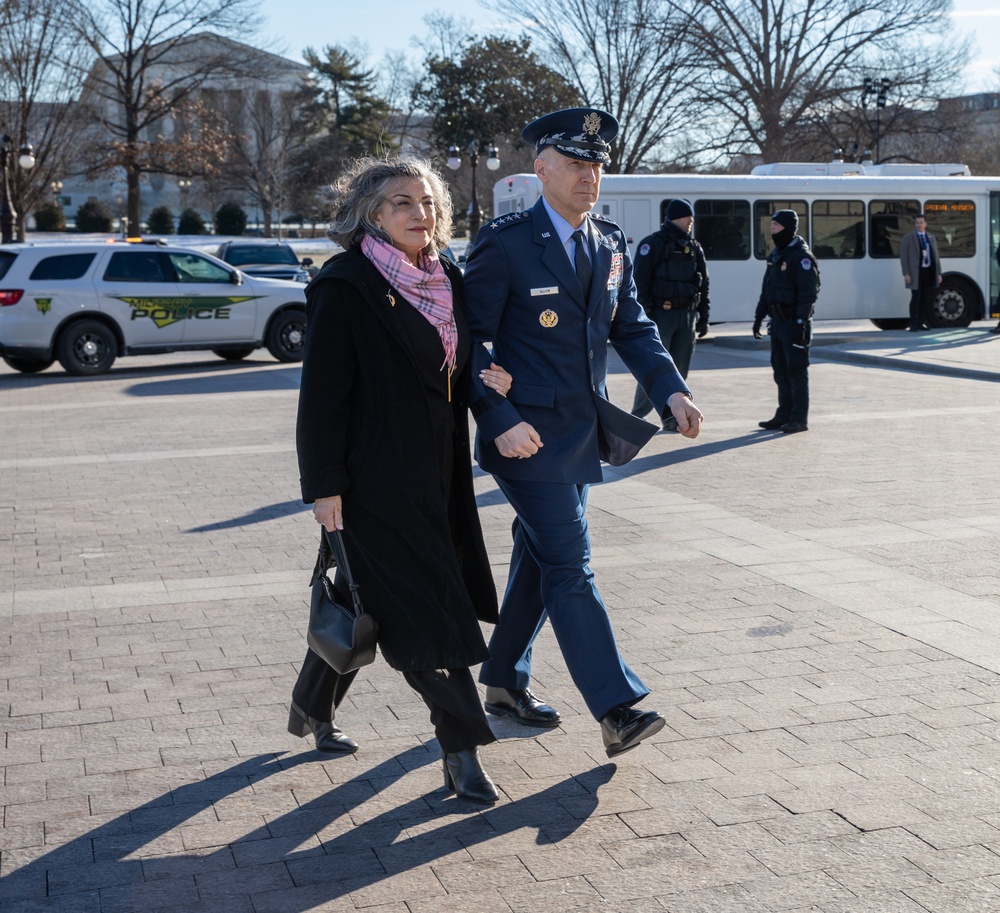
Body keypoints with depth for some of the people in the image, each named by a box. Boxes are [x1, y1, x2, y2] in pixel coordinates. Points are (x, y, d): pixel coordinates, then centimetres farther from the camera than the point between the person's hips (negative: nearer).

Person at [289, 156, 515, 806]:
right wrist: (324, 485, -16)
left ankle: (314, 708, 35)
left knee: (363, 600, 17)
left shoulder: (447, 280, 10)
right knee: (421, 607, -5)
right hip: (374, 477, -7)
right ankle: (462, 750, 3)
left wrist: (489, 380, -3)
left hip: (435, 476, 8)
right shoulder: (344, 287, -11)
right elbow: (322, 393, -13)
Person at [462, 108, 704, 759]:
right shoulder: (505, 243, -10)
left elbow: (632, 327, 14)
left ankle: (505, 681, 31)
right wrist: (499, 420, -22)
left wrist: (671, 388, -2)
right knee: (570, 569, -8)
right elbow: (471, 340, -11)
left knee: (540, 560, 16)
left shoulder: (611, 244, 10)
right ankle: (617, 710, -6)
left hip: (583, 433, 7)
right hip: (529, 435, -7)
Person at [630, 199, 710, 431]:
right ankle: (637, 417, 0)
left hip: (688, 316, 6)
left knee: (680, 368, 7)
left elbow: (704, 285, 16)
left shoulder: (695, 248, 14)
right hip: (662, 314, -6)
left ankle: (671, 418, 14)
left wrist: (703, 317, 11)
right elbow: (640, 282, -9)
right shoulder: (652, 244, -5)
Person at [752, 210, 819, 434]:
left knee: (796, 370, -5)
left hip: (795, 323, -9)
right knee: (780, 370, 12)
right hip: (778, 323, 9)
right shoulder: (775, 255, 14)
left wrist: (801, 322, -23)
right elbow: (767, 290, 20)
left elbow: (808, 293, -19)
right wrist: (759, 316, 17)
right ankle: (784, 414, 20)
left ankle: (799, 418, 0)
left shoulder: (801, 256, -13)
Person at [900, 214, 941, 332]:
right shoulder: (908, 238, 1)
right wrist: (906, 274, -12)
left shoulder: (931, 238, 14)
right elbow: (904, 257, -3)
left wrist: (938, 273, 8)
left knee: (928, 299, 7)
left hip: (930, 272, 5)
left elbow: (936, 256, 14)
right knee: (916, 299, -4)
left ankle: (922, 323, 16)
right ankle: (913, 325, 1)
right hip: (916, 273, -5)